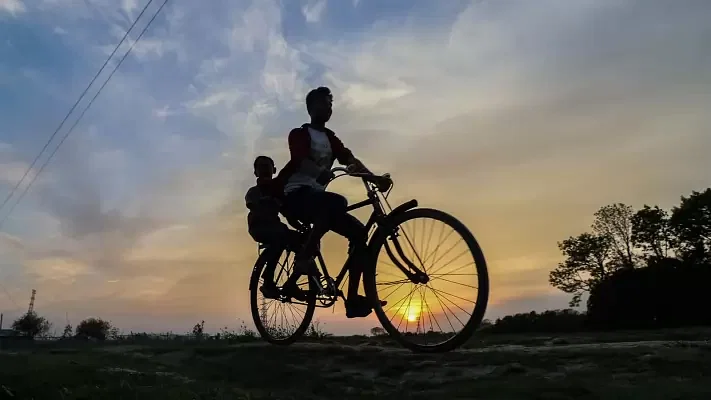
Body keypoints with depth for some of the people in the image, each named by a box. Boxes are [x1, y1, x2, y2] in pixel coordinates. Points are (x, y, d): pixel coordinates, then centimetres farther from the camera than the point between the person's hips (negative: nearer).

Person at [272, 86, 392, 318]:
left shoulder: (330, 138, 20)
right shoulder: (299, 134, 0)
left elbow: (349, 159, 4)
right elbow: (302, 162, -19)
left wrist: (375, 179, -13)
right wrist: (324, 173, -41)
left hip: (317, 196, 7)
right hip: (297, 194, -7)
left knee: (359, 232, -7)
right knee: (338, 201, -37)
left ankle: (353, 299, -8)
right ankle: (305, 256, -23)